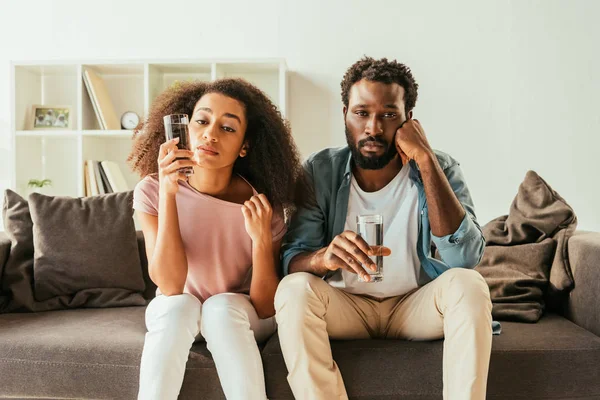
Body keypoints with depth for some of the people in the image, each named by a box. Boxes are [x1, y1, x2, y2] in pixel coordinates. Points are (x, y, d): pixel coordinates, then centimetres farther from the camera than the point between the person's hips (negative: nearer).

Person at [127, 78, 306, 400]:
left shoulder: (261, 204, -19)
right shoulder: (151, 190, -18)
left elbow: (266, 308, -16)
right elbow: (170, 285, -26)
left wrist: (261, 239, -33)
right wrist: (168, 193, -34)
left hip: (238, 316, 0)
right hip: (174, 313, 1)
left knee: (221, 306, -31)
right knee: (180, 305, -31)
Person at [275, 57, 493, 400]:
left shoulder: (439, 169, -10)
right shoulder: (320, 171, -10)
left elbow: (466, 258, -25)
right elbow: (290, 260, -15)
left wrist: (425, 160, -28)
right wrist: (323, 257, -40)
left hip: (416, 306, 0)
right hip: (345, 306, 0)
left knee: (468, 284, -28)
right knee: (295, 288, -29)